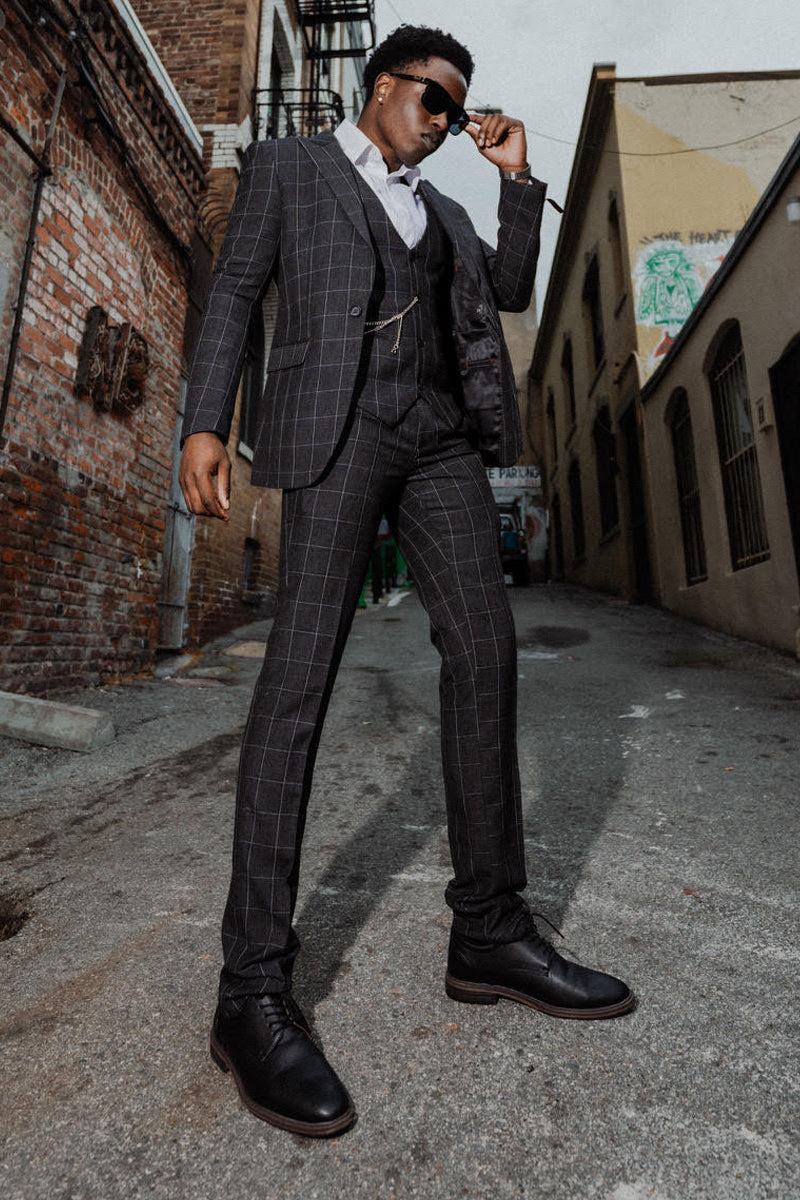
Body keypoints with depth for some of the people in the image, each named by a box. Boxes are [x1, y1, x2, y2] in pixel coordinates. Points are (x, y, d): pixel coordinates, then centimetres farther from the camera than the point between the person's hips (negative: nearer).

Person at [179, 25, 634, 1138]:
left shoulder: (439, 209, 36)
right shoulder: (286, 165, 22)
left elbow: (511, 291, 30)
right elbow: (234, 291, 8)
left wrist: (517, 178, 24)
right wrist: (205, 422, -6)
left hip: (440, 438, 6)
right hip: (337, 429, -5)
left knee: (485, 645, -11)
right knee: (301, 671, -18)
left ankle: (488, 931, 0)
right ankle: (254, 988, -10)